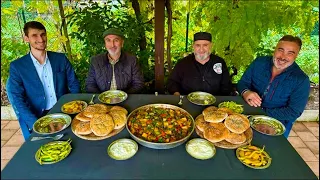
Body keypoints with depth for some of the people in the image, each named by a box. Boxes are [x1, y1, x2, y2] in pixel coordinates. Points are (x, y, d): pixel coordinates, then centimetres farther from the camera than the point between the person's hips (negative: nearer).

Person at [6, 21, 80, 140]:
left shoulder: (61, 58, 5)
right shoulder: (17, 66, 0)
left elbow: (74, 85, 7)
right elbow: (17, 100, -4)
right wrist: (36, 125, -17)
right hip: (36, 118, -1)